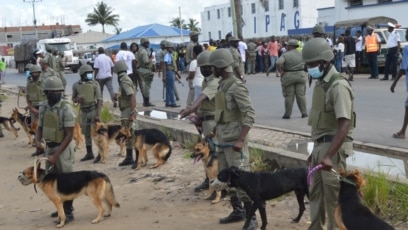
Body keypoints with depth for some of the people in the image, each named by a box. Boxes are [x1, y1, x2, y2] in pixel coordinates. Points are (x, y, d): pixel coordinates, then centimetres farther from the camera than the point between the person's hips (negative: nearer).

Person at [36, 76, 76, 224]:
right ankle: (61, 207, 34)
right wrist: (38, 141, -8)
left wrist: (56, 155, -21)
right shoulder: (43, 107, 3)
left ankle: (68, 213, 12)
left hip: (63, 149, -7)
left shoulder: (66, 109, -16)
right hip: (49, 148, 7)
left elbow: (69, 135, -18)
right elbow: (40, 127, 14)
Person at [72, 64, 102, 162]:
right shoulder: (76, 85, 2)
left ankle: (101, 154, 1)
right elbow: (73, 99, 14)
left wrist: (98, 114, -17)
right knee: (86, 133, 12)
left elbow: (99, 99, -8)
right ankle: (89, 153, 23)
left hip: (93, 110, -4)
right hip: (83, 111, 4)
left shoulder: (95, 84, -6)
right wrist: (77, 99, -12)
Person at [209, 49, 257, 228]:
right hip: (223, 138, 9)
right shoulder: (222, 85, 11)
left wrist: (241, 140, -28)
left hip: (234, 139, -9)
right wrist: (216, 129, 21)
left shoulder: (237, 87, -16)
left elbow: (250, 114, -22)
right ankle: (237, 211, 25)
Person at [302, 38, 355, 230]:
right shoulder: (320, 83, 11)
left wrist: (329, 155, -33)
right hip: (321, 145, 9)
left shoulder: (338, 86, -18)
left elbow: (344, 125, -26)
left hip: (334, 147, -9)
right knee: (315, 192, 18)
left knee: (333, 197, -1)